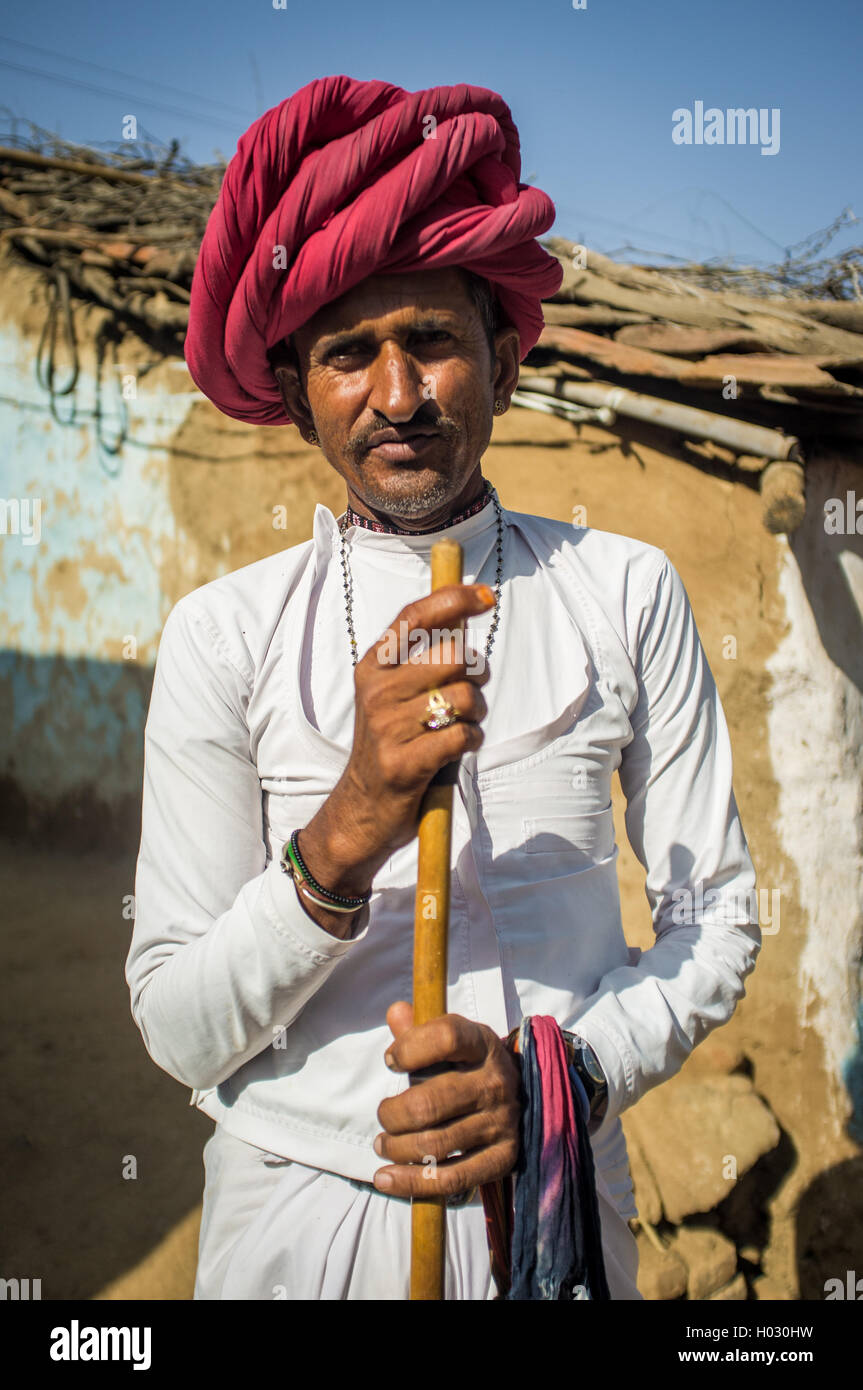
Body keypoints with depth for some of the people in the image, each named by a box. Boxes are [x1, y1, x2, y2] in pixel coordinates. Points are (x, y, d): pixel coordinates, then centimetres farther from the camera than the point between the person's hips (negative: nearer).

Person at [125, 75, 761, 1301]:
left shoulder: (628, 593, -5)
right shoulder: (222, 634, -8)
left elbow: (715, 916, -1)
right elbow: (180, 1031, -10)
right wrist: (345, 840, -26)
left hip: (551, 1205, 1)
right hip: (295, 1210, 0)